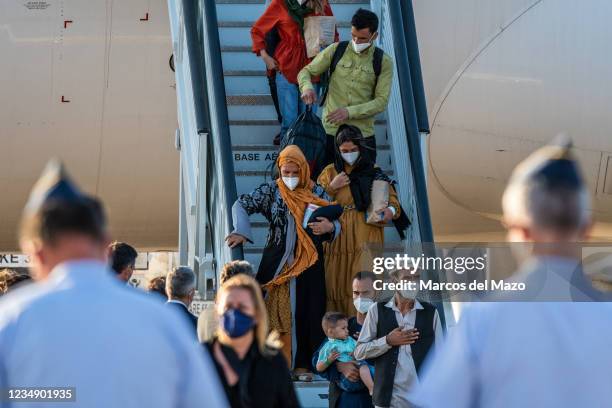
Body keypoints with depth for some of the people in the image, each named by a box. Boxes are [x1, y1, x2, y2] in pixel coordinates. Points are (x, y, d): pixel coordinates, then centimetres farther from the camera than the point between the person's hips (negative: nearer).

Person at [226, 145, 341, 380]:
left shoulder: (317, 193, 6)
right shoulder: (271, 191, 3)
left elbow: (334, 224, 8)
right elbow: (241, 205, -5)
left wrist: (329, 227, -16)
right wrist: (241, 232, -21)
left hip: (309, 264, 1)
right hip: (278, 262, -1)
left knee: (306, 311, -2)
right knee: (276, 311, -4)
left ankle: (302, 364, 3)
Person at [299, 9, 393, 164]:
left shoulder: (383, 62, 3)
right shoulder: (336, 50, 5)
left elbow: (381, 101, -3)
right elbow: (306, 71, 9)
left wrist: (350, 112, -16)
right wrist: (307, 87, -15)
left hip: (363, 135, 0)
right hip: (330, 131, 0)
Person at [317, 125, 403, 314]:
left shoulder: (374, 173, 9)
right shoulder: (330, 172, 13)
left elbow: (393, 200, 9)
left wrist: (391, 210, -13)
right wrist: (331, 187, -5)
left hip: (365, 241, -2)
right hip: (337, 240, 2)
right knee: (335, 285, -5)